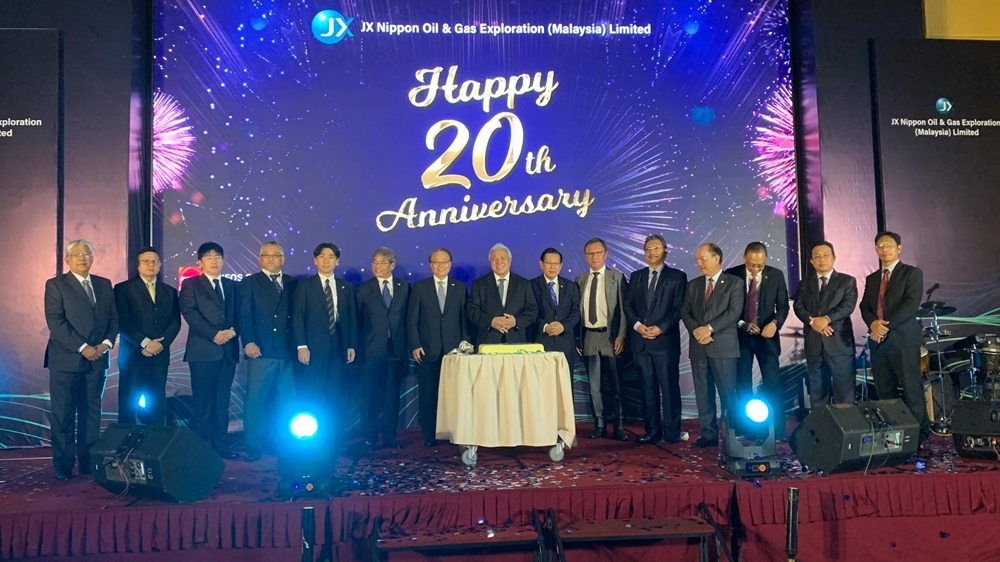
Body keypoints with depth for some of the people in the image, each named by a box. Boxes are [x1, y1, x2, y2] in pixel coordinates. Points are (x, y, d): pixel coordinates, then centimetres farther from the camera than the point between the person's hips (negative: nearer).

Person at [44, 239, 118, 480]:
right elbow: (55, 322, -11)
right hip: (66, 360, -4)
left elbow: (114, 317, 11)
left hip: (97, 359, 4)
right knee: (63, 415, 0)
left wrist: (107, 342, -7)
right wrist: (82, 347, -16)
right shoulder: (55, 284, -1)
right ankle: (63, 466, 7)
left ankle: (89, 462, 13)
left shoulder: (104, 285, 13)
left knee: (92, 413, 8)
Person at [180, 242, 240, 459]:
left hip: (228, 350, 4)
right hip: (203, 351, -4)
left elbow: (238, 314, 12)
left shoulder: (232, 285, 17)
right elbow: (190, 313, -8)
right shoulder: (191, 284, 5)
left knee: (222, 401, 7)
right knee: (203, 402, -3)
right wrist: (213, 334, -16)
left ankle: (221, 445, 12)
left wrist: (232, 330, -9)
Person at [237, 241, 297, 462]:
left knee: (287, 401, 7)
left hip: (288, 351, 3)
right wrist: (248, 342, -15)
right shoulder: (250, 283, 8)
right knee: (255, 400, -4)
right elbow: (245, 315, -2)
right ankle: (253, 447, 5)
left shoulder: (293, 283, 15)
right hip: (262, 351, -3)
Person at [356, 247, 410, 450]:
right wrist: (358, 346, -4)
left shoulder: (404, 287, 7)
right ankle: (370, 437, 12)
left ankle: (390, 436, 15)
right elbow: (357, 319, 2)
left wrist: (407, 344, -1)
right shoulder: (364, 289, 4)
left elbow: (408, 317, 6)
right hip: (373, 349, -1)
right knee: (370, 395, 2)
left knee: (392, 394, 7)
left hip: (397, 348, 1)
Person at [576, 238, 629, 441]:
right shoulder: (580, 280, 9)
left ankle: (617, 426, 12)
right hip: (588, 338, 3)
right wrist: (577, 338, 2)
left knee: (614, 384, 3)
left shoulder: (617, 278, 1)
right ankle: (600, 425, 16)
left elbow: (624, 309, -3)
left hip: (610, 337, -3)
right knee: (594, 385, 7)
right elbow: (577, 310, 8)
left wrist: (621, 336, -11)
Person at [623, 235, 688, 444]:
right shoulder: (636, 276, 16)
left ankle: (672, 432, 5)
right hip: (640, 341, 4)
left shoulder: (677, 277, 4)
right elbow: (628, 305, 11)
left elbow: (679, 308, -3)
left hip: (665, 340, -4)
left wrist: (661, 328, -14)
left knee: (669, 387, -3)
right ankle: (652, 431, 13)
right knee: (648, 388, 7)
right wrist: (637, 325, -6)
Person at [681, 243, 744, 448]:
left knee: (728, 392, -2)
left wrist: (709, 328, -16)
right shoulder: (693, 284, 15)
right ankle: (708, 433, 12)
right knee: (703, 392, 6)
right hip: (698, 346, 5)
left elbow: (734, 312, -9)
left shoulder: (734, 283, 1)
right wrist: (696, 330, -9)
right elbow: (685, 312, 9)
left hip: (723, 345, -4)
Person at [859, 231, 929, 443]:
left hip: (903, 339, -5)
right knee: (884, 392, 7)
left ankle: (919, 434, 2)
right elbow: (865, 307, 11)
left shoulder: (912, 273, 2)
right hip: (878, 340, 5)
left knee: (912, 390, -4)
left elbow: (911, 303, -11)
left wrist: (887, 325, -17)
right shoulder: (871, 278, 19)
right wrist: (873, 323, -10)